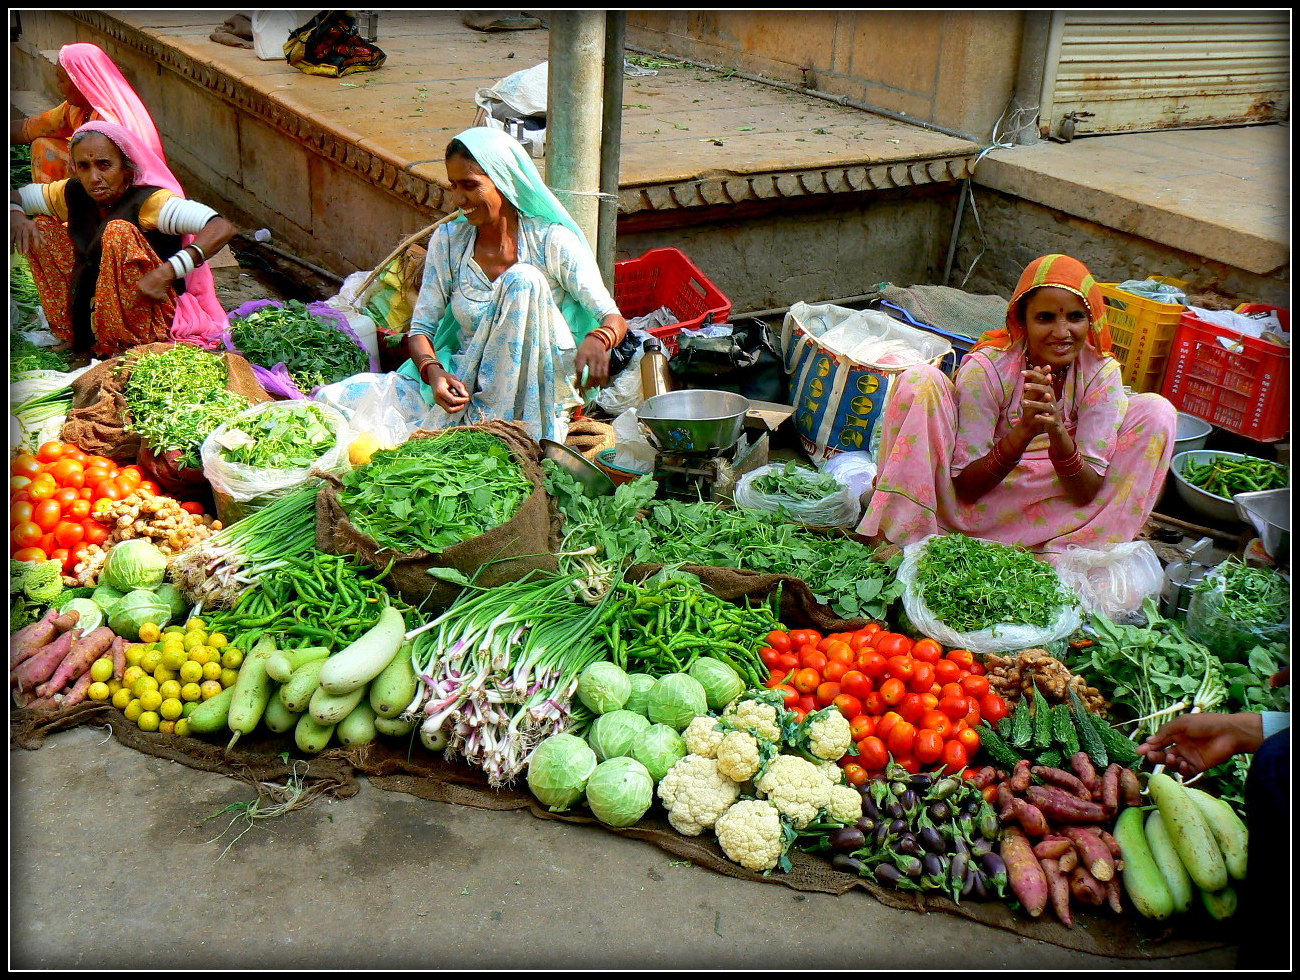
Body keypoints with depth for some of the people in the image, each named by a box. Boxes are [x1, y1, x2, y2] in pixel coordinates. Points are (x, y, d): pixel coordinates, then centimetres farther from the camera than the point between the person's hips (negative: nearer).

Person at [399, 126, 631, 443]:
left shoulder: (552, 242, -8)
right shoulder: (448, 240, 1)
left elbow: (614, 318, -14)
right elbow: (421, 329, 0)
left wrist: (597, 341, -40)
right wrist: (434, 372, -23)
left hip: (540, 389, -1)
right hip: (467, 381, 1)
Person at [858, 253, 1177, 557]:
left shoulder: (1100, 373, -11)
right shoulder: (987, 368, -19)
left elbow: (1087, 493, -15)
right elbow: (966, 488, -19)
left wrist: (1057, 433, -34)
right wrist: (1023, 431, -35)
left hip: (1050, 510, 3)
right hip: (974, 501, -3)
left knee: (1155, 412, -11)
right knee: (919, 381, -23)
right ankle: (904, 541, -20)